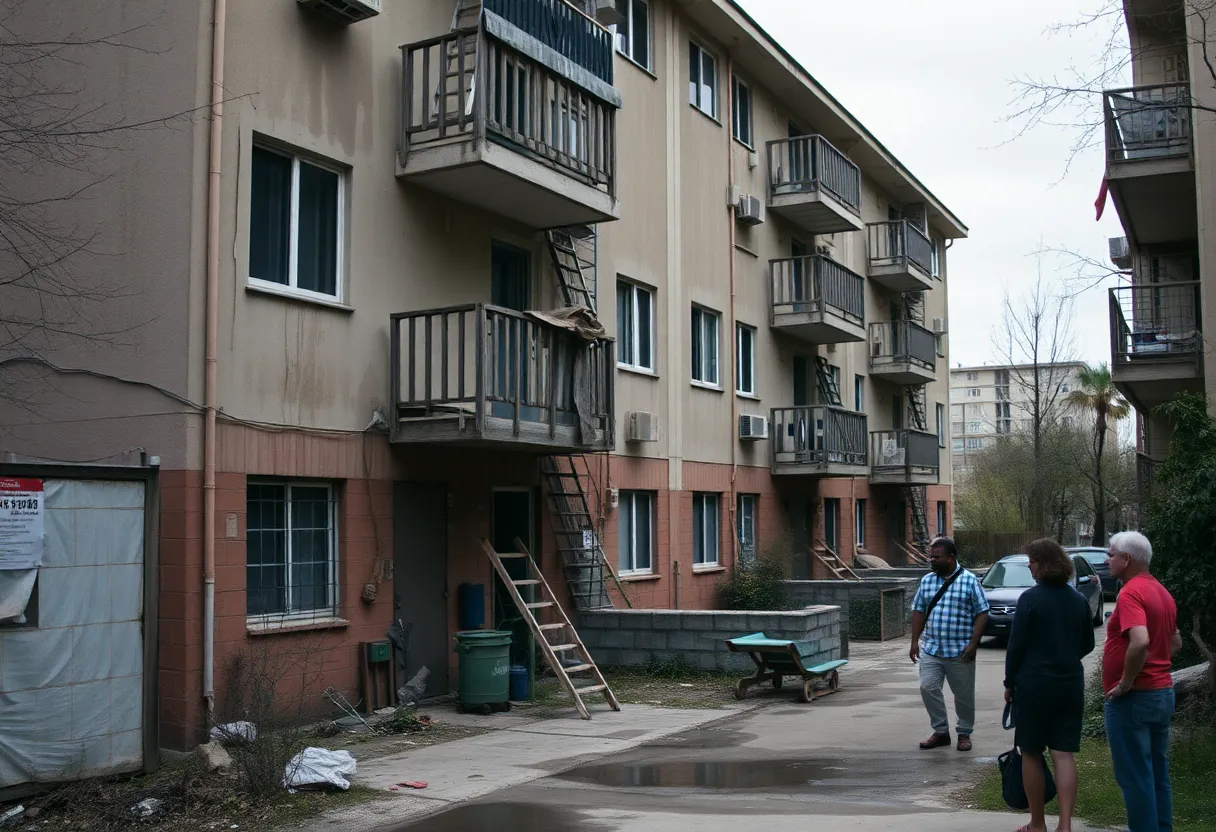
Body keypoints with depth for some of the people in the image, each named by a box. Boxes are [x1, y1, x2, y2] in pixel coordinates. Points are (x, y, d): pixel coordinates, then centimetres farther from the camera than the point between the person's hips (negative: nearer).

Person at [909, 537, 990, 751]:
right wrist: (915, 641, 5)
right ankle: (941, 731, 12)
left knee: (964, 694, 6)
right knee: (928, 688, -3)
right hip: (931, 649, 4)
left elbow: (982, 613, -6)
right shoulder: (926, 581, 8)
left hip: (960, 651, -3)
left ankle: (964, 734, 23)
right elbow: (919, 611, 12)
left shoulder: (969, 580, -5)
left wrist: (973, 644, -13)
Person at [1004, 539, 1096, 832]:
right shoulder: (1079, 600, 4)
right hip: (1071, 685, 5)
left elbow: (1016, 645, -11)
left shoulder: (1030, 598, -12)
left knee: (1032, 755, 8)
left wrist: (1009, 683, 0)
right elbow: (1087, 644, 14)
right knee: (1064, 755, 4)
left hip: (1034, 684, -4)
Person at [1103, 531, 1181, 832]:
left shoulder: (1131, 593, -18)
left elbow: (1140, 641, -32)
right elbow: (1176, 643, 22)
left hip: (1133, 697, -9)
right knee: (1157, 773, 16)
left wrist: (1125, 683, -22)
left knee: (1134, 776, -1)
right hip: (1163, 691, 9)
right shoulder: (1162, 592, 12)